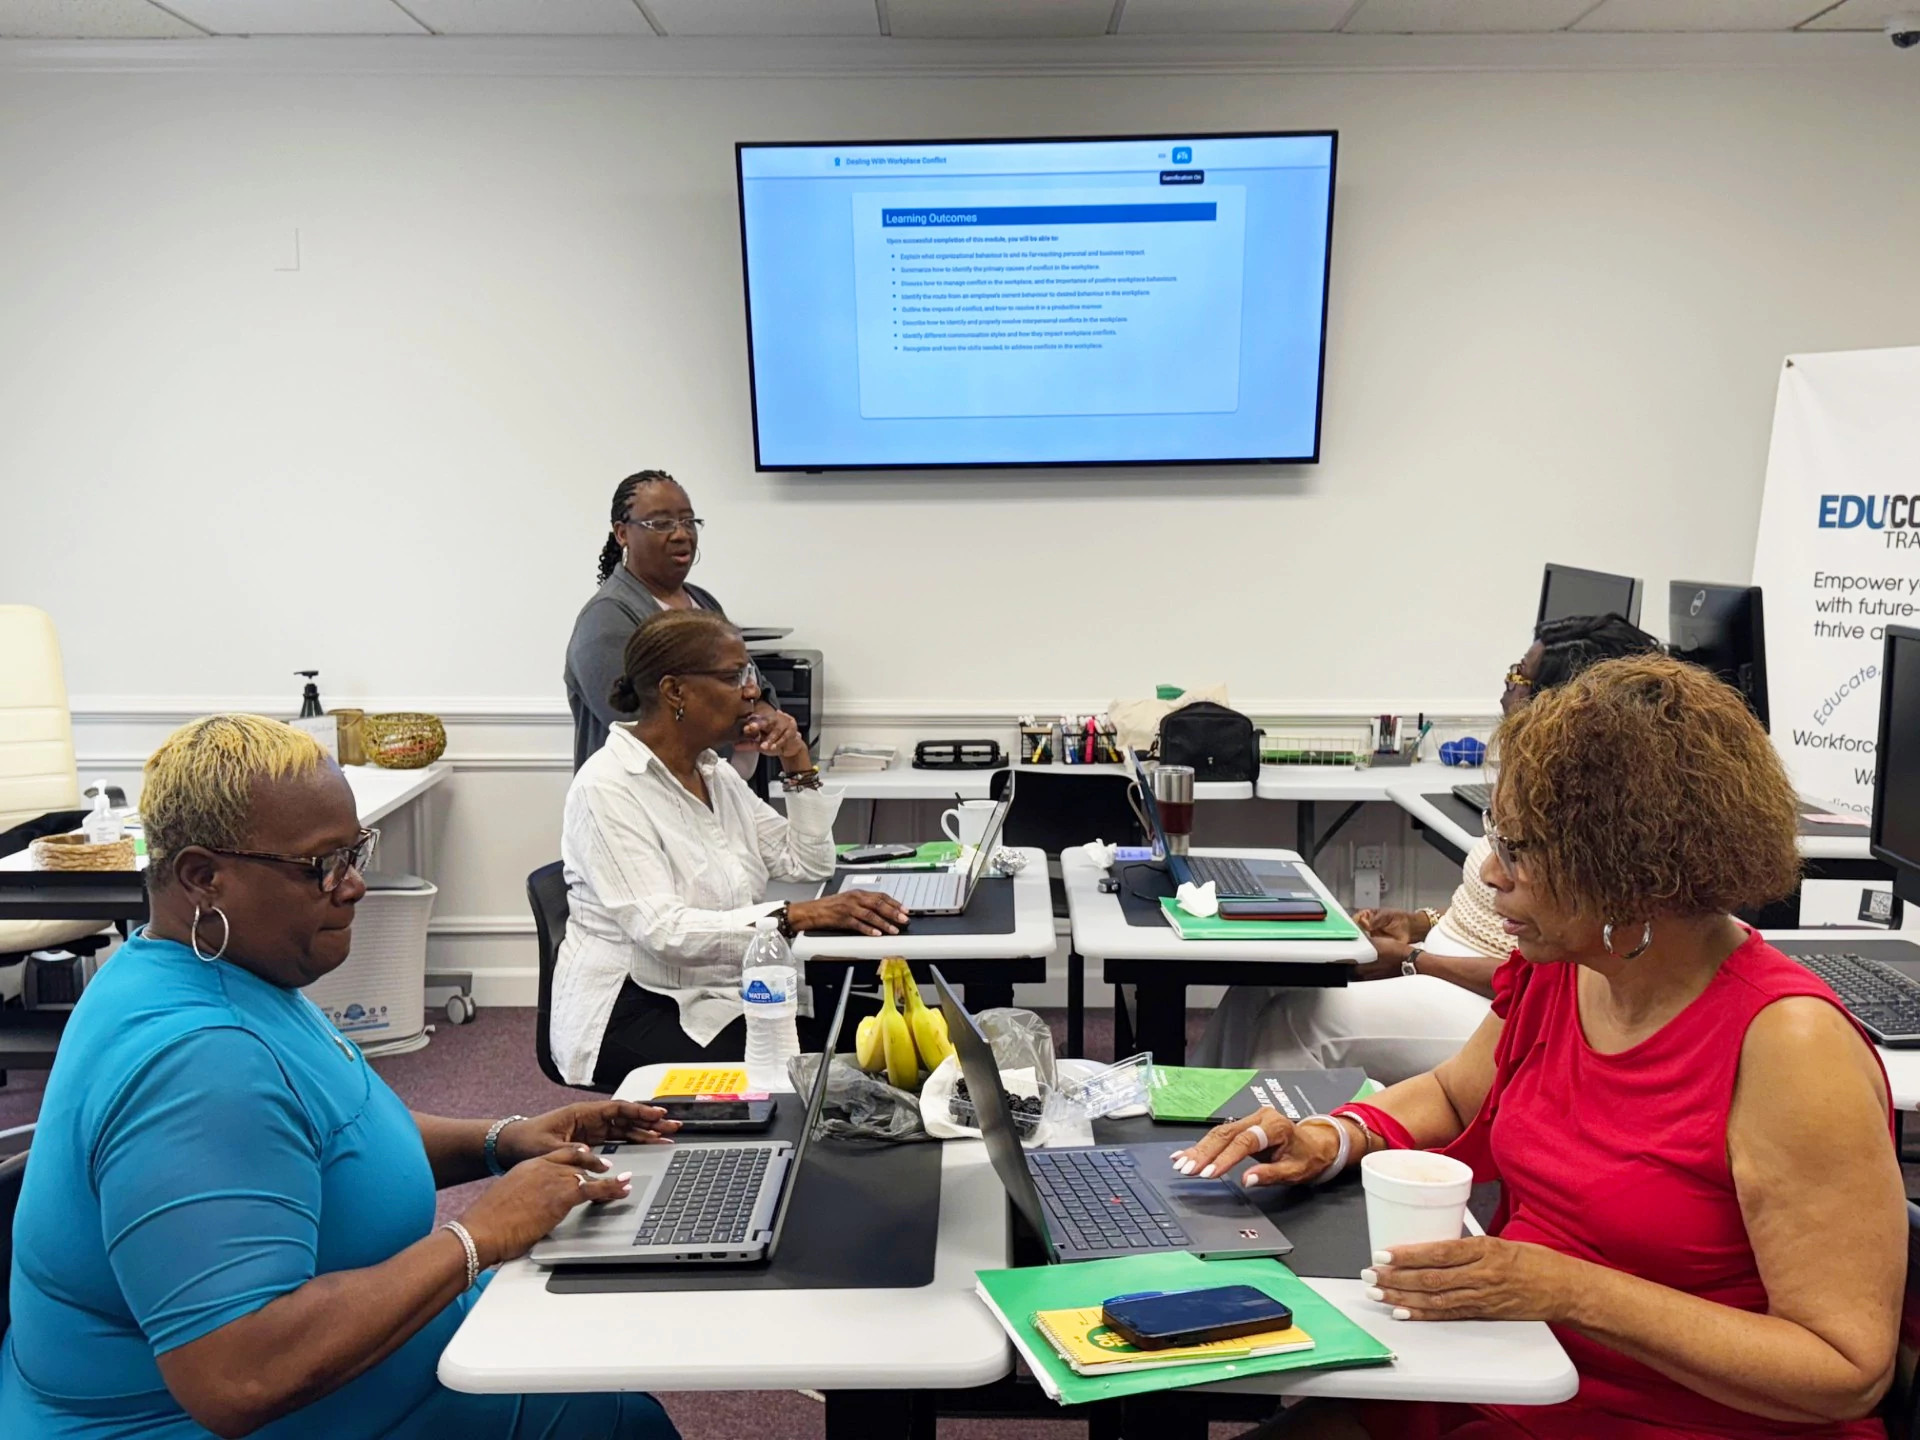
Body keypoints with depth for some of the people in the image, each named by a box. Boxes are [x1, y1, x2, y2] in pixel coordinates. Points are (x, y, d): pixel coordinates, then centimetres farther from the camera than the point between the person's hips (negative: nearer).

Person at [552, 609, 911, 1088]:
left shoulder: (716, 774, 10)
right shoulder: (607, 788, -15)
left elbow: (808, 863, 13)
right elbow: (662, 930, -26)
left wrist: (799, 766, 1)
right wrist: (797, 915, -36)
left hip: (724, 1000, 8)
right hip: (634, 1013, -7)